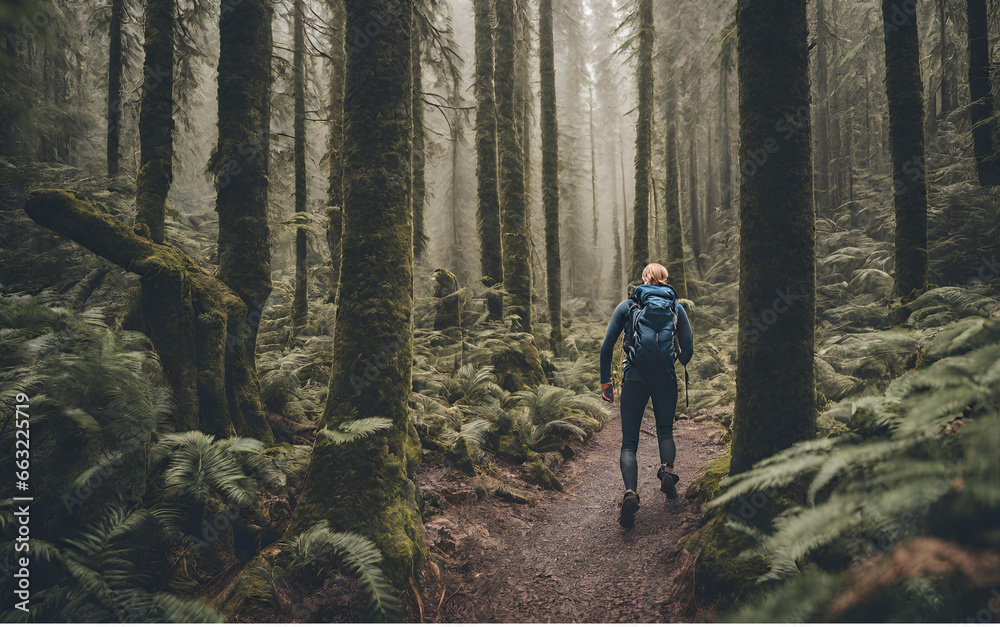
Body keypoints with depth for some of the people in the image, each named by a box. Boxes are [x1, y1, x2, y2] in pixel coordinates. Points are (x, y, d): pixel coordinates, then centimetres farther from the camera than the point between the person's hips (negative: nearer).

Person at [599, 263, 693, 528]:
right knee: (665, 430, 24)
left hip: (634, 378, -1)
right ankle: (667, 468, -5)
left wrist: (605, 381, 8)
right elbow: (688, 349, 7)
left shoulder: (628, 305, 5)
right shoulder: (676, 308, 9)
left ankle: (630, 492, -18)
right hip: (666, 379, 1)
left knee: (629, 442, 5)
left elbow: (607, 347, 0)